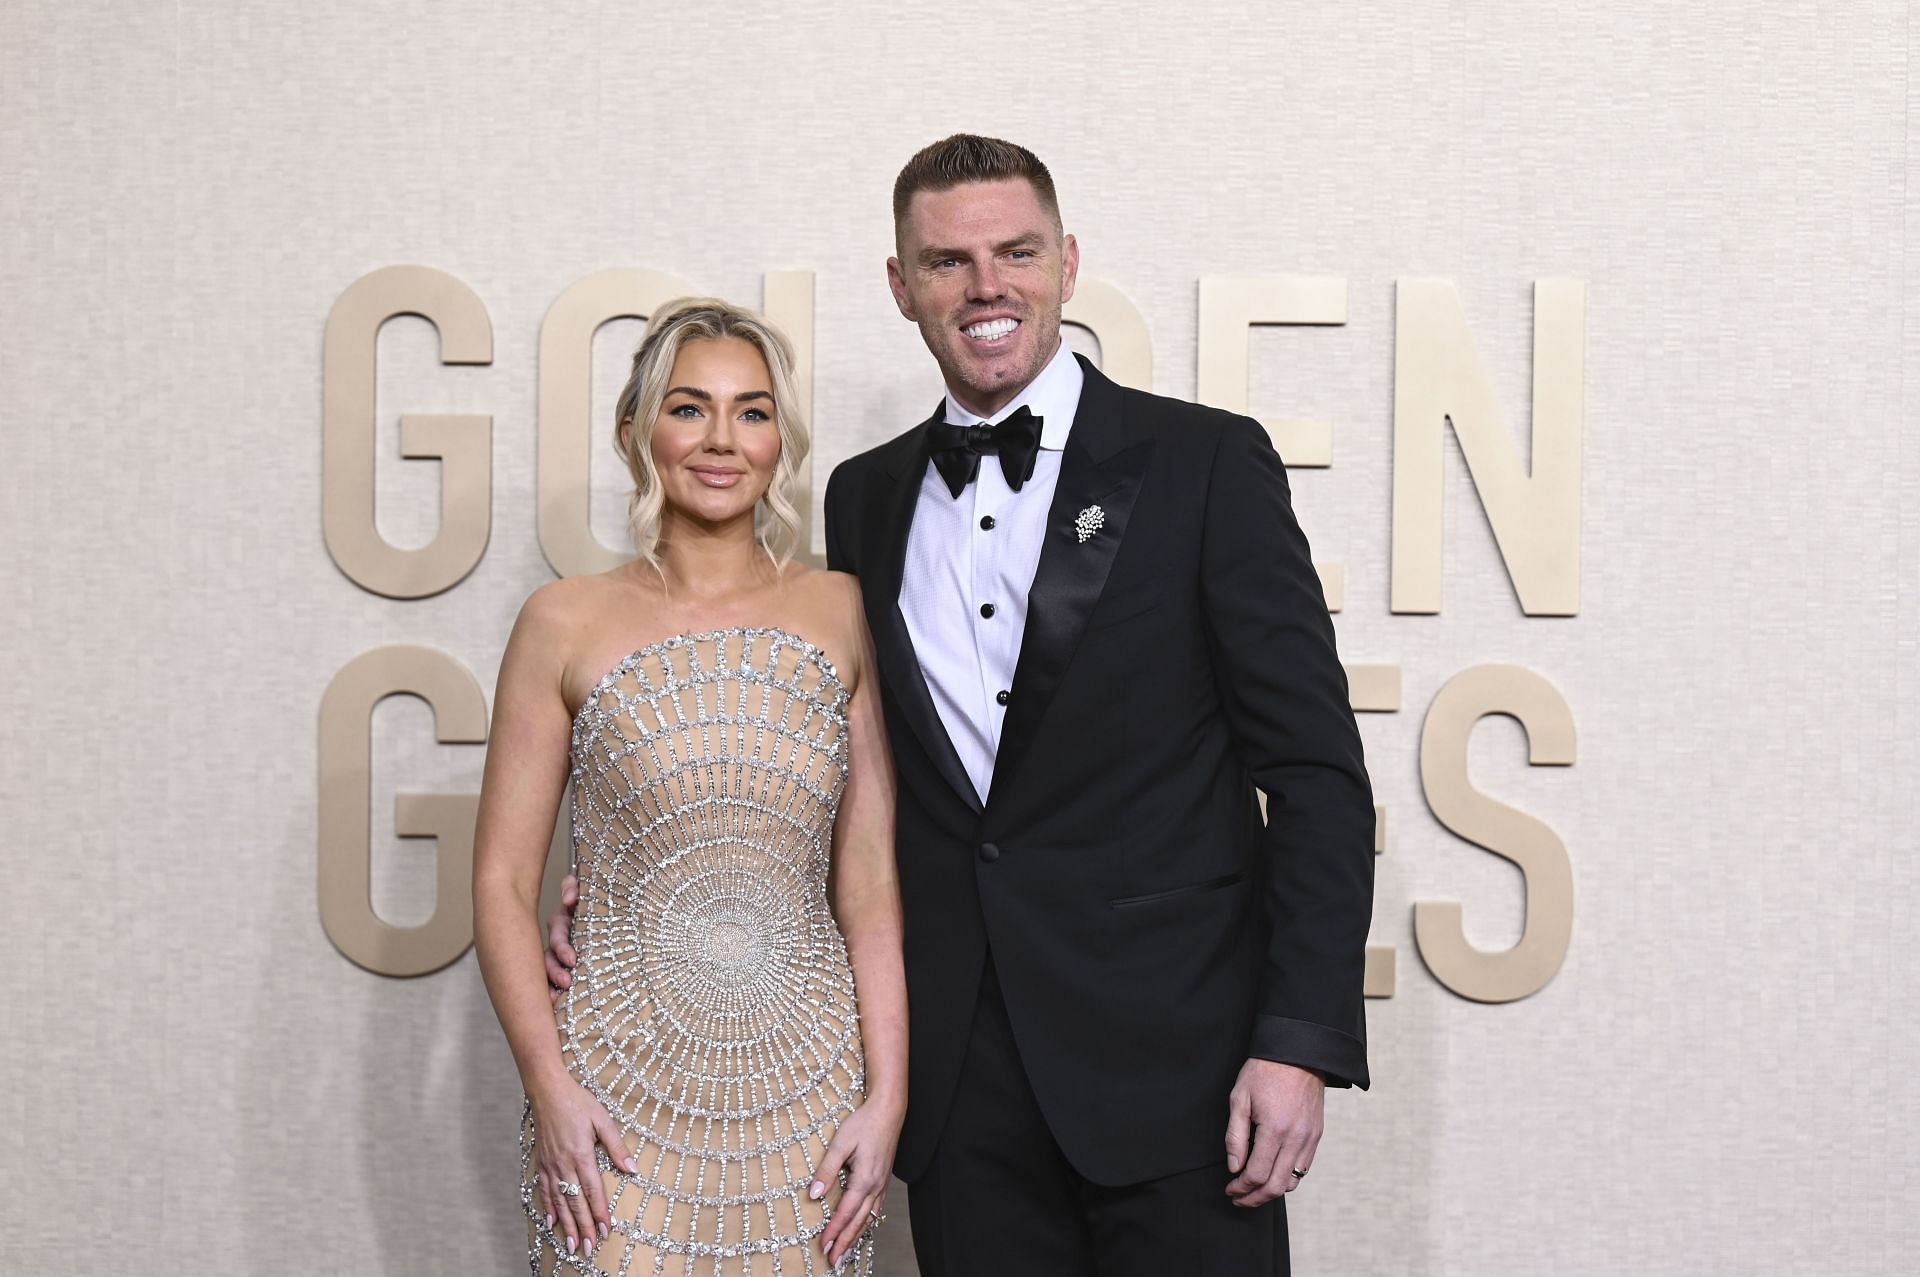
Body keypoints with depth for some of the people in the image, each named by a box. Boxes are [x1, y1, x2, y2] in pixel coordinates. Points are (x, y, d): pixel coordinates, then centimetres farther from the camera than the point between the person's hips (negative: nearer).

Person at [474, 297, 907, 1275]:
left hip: (808, 1079, 2)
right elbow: (502, 880, 0)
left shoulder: (841, 612, 3)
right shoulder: (567, 625, -2)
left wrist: (887, 1091, -4)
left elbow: (868, 874, 1)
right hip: (620, 1089, -1)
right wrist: (549, 1085, -9)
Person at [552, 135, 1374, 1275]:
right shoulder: (866, 500, 11)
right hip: (963, 1080, 4)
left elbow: (1316, 771, -5)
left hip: (1171, 1061, -3)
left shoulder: (1206, 465, -3)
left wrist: (1301, 1043, -13)